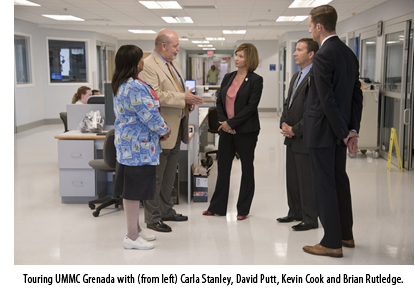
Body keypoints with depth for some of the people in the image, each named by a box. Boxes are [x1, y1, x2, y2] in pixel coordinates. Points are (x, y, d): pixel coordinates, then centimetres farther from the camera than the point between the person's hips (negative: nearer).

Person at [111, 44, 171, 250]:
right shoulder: (135, 87, -23)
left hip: (127, 143, 11)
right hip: (138, 145, -11)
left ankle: (135, 229, 30)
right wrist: (164, 130, -3)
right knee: (134, 191, -1)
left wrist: (159, 129, 15)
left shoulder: (120, 85, 12)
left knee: (131, 189, 17)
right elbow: (149, 114, -21)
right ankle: (131, 237, 9)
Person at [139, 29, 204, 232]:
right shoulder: (149, 66, -16)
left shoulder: (173, 63, 15)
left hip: (176, 128, 10)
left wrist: (188, 101, 6)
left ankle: (166, 210, 33)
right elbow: (155, 96, -25)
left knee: (169, 175, 20)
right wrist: (183, 98, -23)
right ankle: (152, 218, 11)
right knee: (156, 177, 0)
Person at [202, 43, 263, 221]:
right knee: (223, 166, 10)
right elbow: (219, 102, 9)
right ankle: (217, 207, 20)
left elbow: (251, 106, -14)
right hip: (226, 129, 6)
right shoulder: (228, 77, 10)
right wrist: (224, 123, -6)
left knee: (247, 168, 6)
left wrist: (231, 122, -16)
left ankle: (243, 209, 16)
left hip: (246, 131, -5)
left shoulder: (255, 80, -8)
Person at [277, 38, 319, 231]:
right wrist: (284, 124, 2)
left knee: (307, 181, 0)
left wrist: (295, 129, -16)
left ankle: (310, 219, 11)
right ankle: (295, 212, 30)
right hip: (292, 138, 9)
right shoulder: (296, 77, 16)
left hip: (305, 139, -9)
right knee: (292, 179, 17)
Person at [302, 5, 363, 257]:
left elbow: (328, 100, -21)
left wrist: (343, 133, -13)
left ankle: (332, 243, 8)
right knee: (340, 180, 18)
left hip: (323, 131, -9)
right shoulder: (349, 54, 9)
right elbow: (357, 95, 8)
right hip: (341, 129, 9)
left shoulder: (322, 57, -18)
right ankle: (346, 234, 31)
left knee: (324, 185, 0)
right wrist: (353, 130, 5)